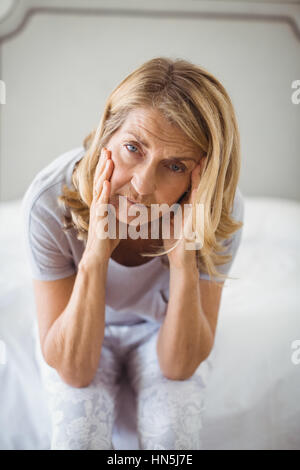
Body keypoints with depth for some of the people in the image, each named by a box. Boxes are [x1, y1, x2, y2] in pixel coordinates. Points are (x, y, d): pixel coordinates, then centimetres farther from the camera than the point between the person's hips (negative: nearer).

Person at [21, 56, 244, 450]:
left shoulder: (222, 209, -29)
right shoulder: (50, 199, -32)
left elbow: (180, 367, -23)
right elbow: (73, 371, -28)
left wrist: (184, 259, -41)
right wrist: (96, 255, -43)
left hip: (166, 329, 1)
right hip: (77, 333, 0)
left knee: (172, 431, -25)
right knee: (79, 436, -25)